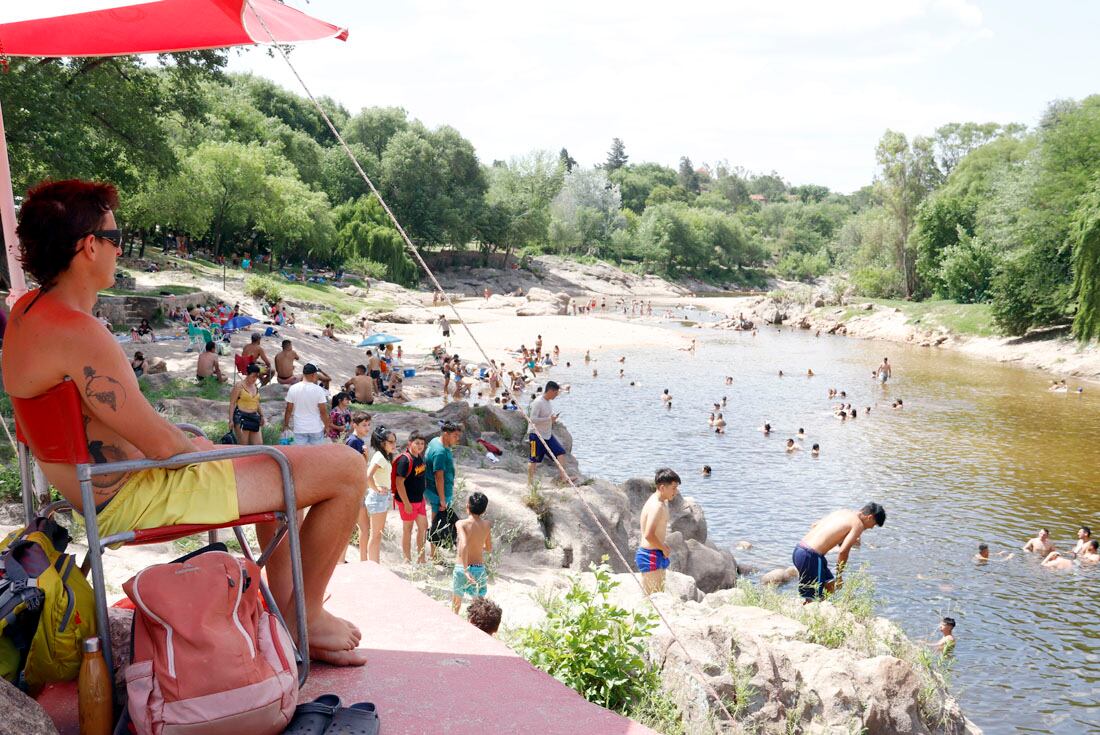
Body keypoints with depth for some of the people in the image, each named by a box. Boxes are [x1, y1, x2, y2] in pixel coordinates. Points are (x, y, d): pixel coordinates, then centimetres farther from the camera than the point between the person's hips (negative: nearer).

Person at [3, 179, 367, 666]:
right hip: (135, 500, -11)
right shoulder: (77, 333, -27)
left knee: (275, 462, 29)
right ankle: (306, 616, 10)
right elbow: (160, 444, -25)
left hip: (103, 488, 11)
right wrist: (203, 449, -3)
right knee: (345, 469, -11)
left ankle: (285, 617, 28)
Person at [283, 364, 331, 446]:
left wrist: (285, 424, 14)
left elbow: (289, 410, -1)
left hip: (299, 429, 1)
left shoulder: (293, 389, -5)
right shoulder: (318, 390, -12)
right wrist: (327, 426, 4)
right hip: (316, 429, -1)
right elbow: (323, 411, -9)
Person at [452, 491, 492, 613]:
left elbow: (463, 545, -28)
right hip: (480, 568, 2)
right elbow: (489, 548, 8)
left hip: (461, 567, -2)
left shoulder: (461, 524, -14)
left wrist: (465, 570, -27)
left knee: (456, 604, 19)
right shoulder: (487, 525, -3)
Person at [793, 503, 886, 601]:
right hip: (810, 556, -9)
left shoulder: (842, 512, 18)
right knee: (814, 598, -2)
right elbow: (843, 551, -14)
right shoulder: (858, 524, -5)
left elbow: (814, 526, 23)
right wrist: (839, 576, -2)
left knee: (830, 585, 22)